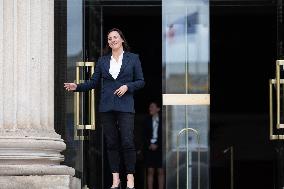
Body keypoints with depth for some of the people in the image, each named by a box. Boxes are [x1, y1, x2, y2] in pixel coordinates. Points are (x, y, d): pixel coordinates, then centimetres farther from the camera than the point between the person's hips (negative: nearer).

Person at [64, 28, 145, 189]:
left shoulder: (133, 58, 7)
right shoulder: (102, 61, 13)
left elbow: (141, 81, 7)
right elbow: (94, 82, 11)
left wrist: (127, 86, -10)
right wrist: (77, 87, -4)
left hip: (125, 105, -3)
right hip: (106, 106, 3)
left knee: (127, 142, -11)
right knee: (112, 143, 2)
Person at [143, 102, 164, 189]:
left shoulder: (162, 120, 3)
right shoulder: (148, 120, 9)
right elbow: (145, 135, 7)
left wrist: (156, 145, -11)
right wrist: (150, 144, -7)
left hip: (159, 148, -2)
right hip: (149, 148, 2)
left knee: (160, 171, -3)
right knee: (150, 171, -2)